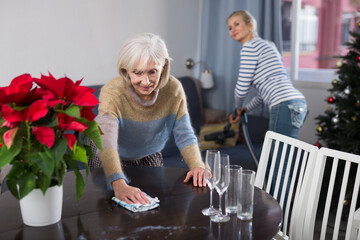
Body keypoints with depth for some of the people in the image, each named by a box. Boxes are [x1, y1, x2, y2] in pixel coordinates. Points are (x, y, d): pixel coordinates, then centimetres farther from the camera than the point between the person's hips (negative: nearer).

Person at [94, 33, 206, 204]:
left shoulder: (173, 89, -21)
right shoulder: (112, 93, -33)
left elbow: (185, 135, -17)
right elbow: (106, 142, -46)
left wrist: (197, 166, -35)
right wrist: (119, 185, -61)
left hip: (149, 158, 3)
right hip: (113, 160, -3)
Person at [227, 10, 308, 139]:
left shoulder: (250, 46, -2)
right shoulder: (264, 45, 26)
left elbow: (241, 89, -4)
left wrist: (238, 107, 16)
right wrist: (246, 109, 31)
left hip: (286, 106, -10)